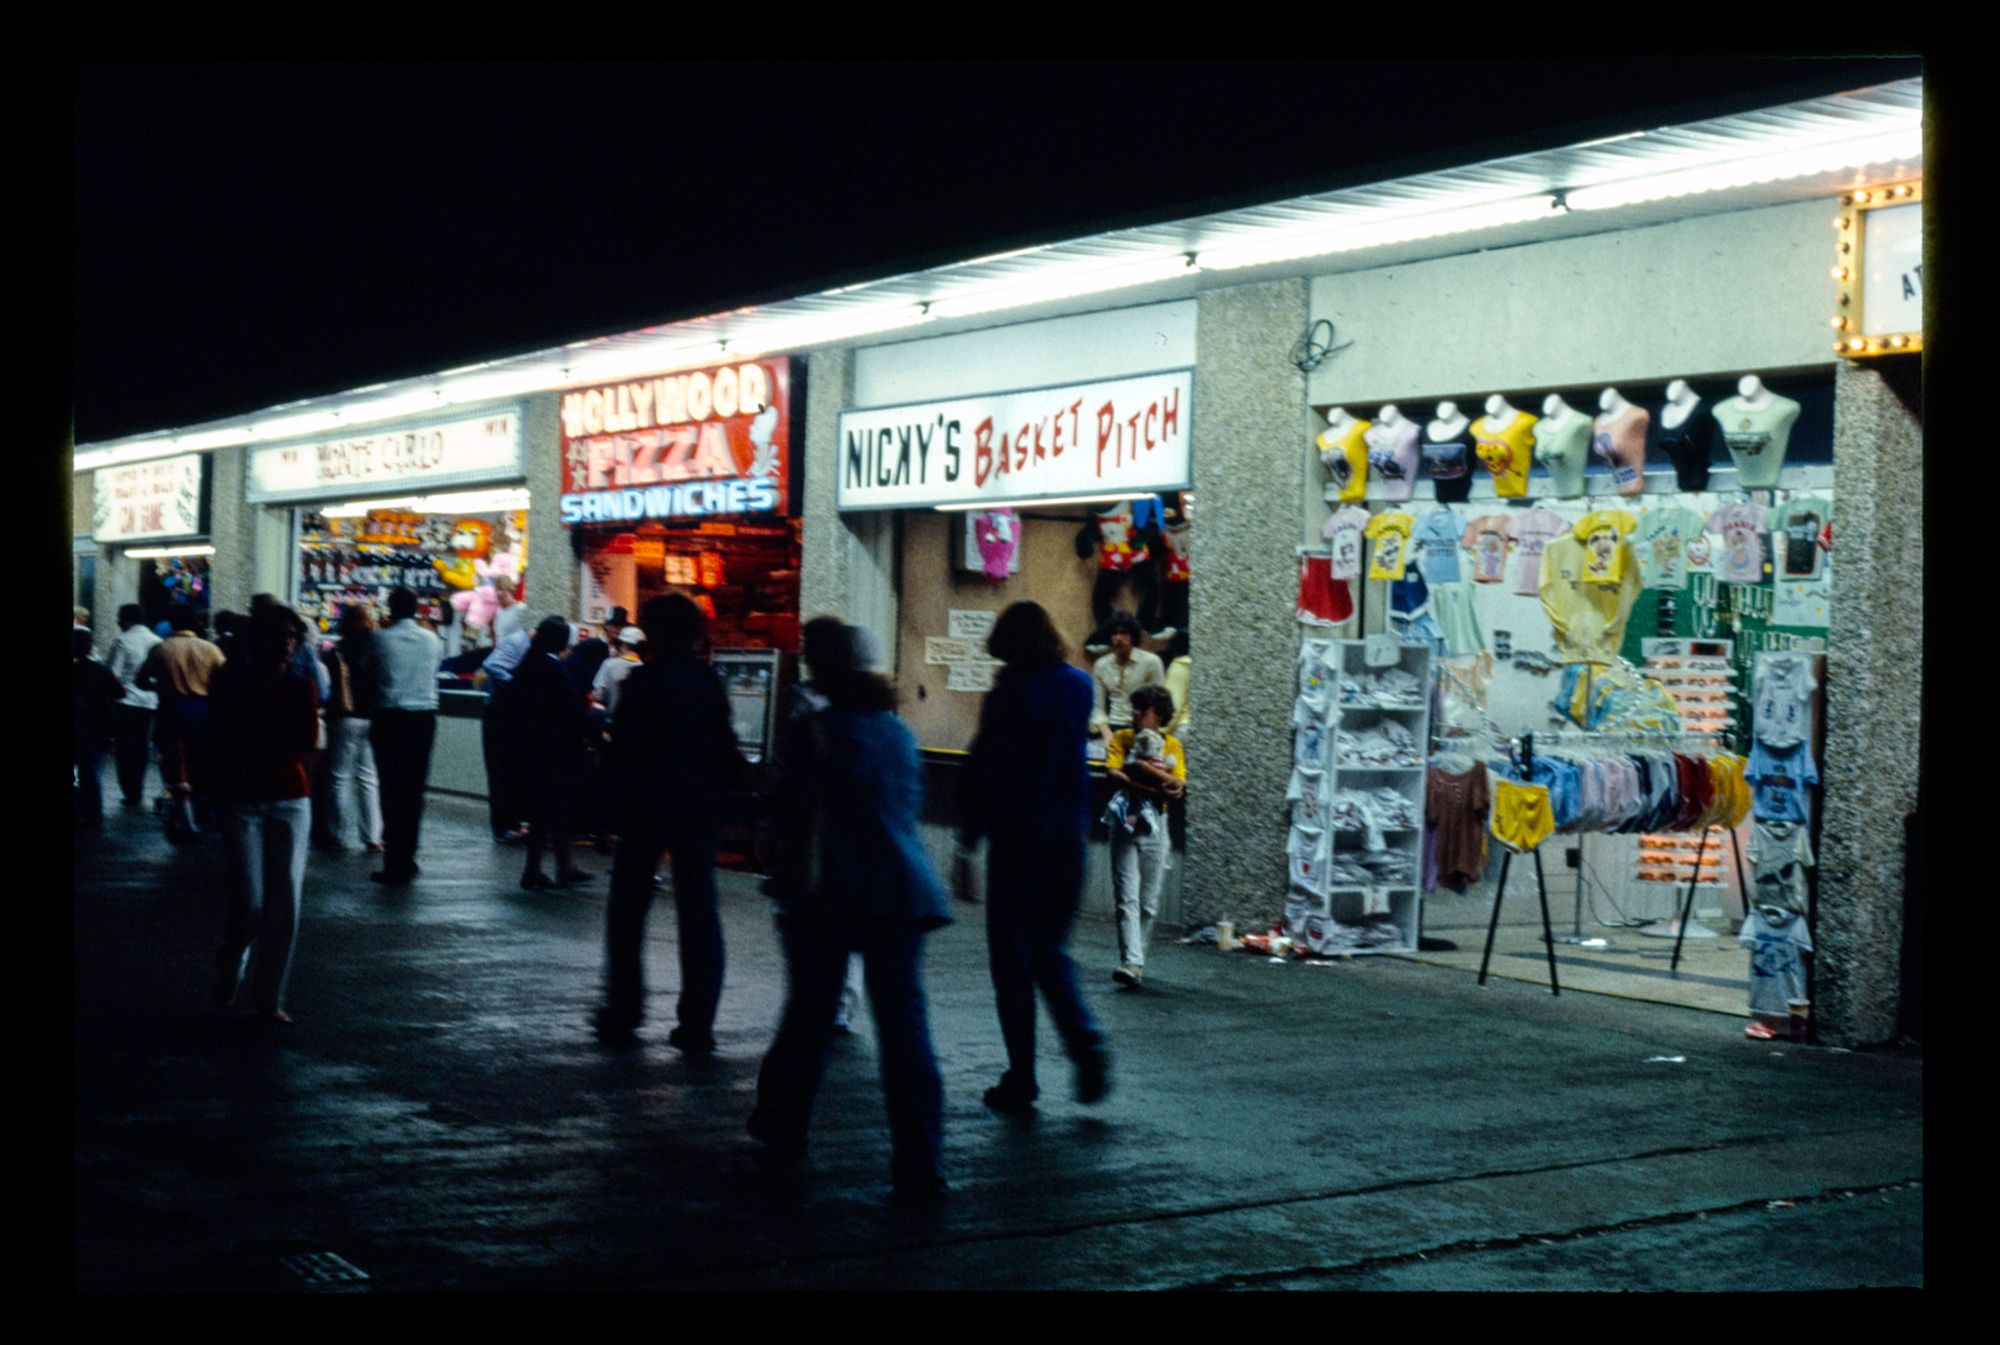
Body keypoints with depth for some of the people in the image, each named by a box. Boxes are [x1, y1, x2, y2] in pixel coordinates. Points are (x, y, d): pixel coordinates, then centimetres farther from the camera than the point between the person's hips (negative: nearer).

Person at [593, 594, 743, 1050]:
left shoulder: (640, 683, -10)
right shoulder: (709, 682, 2)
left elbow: (623, 751, -9)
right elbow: (726, 750, 5)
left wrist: (619, 799, 2)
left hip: (646, 807, -3)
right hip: (700, 808, 3)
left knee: (628, 910, 11)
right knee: (699, 913, 5)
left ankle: (622, 1011, 15)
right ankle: (697, 1023, 3)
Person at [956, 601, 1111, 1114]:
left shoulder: (1008, 696, -10)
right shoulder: (1078, 687, 5)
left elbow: (983, 773, -10)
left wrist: (965, 848, -6)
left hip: (1017, 839, -5)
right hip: (1069, 839, 5)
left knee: (1012, 957, 3)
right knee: (1050, 951, 17)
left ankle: (1021, 1081, 4)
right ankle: (1086, 1043, -5)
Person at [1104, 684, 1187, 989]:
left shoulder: (1172, 745, 6)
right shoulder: (1122, 738, 5)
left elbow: (1178, 786, -6)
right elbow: (1113, 774, -11)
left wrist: (1146, 768, -18)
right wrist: (1158, 786, -17)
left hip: (1155, 826, 1)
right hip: (1126, 823, -1)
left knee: (1149, 902, 6)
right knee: (1127, 898, -10)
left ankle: (1136, 960, 17)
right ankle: (1132, 963, -18)